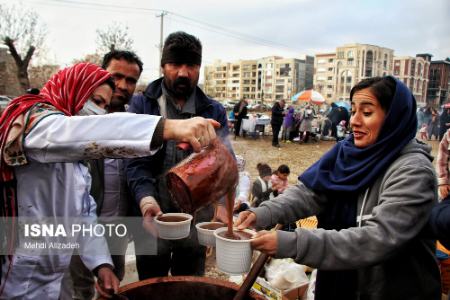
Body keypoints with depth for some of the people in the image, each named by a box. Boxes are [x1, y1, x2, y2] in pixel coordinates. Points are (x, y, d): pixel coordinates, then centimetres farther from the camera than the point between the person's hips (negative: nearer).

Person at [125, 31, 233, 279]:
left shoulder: (214, 111, 3)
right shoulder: (141, 105, -2)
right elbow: (136, 161, -10)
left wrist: (222, 204, -24)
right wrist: (146, 200, -29)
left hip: (198, 219, 2)